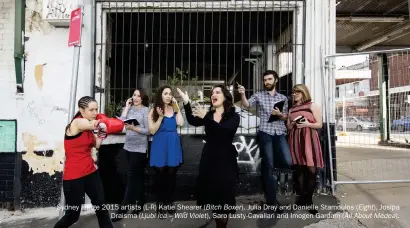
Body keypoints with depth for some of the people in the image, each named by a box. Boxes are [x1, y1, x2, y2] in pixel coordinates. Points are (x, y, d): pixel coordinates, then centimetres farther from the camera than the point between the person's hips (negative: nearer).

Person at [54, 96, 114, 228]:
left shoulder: (88, 126, 11)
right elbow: (99, 125, -28)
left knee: (102, 208, 7)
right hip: (74, 177, -8)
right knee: (72, 215, 6)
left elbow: (96, 145, 8)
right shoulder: (77, 123, -17)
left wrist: (102, 131, -3)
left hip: (91, 173, 8)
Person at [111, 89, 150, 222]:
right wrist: (127, 106, -3)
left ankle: (122, 210, 3)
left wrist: (134, 128, -22)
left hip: (139, 149, -6)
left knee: (132, 177, -2)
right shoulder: (130, 108, 8)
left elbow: (148, 131, -11)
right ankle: (140, 203, 30)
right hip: (128, 147, 6)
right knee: (137, 176, 16)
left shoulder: (145, 110, -7)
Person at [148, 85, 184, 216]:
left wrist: (177, 108, -5)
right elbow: (152, 131, -7)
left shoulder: (174, 109, 8)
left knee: (171, 174, 7)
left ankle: (169, 202, 21)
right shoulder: (154, 111, 0)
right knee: (160, 174, 4)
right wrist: (160, 117, -16)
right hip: (160, 145, -2)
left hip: (173, 145, 2)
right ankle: (160, 203, 17)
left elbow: (180, 123, -9)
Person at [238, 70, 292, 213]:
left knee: (287, 162, -13)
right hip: (265, 133, -3)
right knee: (268, 166, -1)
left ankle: (271, 160, 23)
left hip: (280, 133, 3)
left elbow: (286, 117, 14)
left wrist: (279, 114, -8)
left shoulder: (283, 98, 14)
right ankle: (272, 202, 10)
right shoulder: (258, 95, 6)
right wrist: (242, 94, -27)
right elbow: (246, 105, -8)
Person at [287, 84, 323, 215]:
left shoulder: (313, 106, 4)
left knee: (312, 170, -11)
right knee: (299, 169, 5)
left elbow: (319, 124, 0)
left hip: (309, 139, -4)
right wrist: (292, 124, -4)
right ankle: (302, 197, 12)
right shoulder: (291, 109, 16)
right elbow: (288, 127, 18)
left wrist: (307, 124, -17)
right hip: (295, 140, 4)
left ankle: (308, 201, -3)